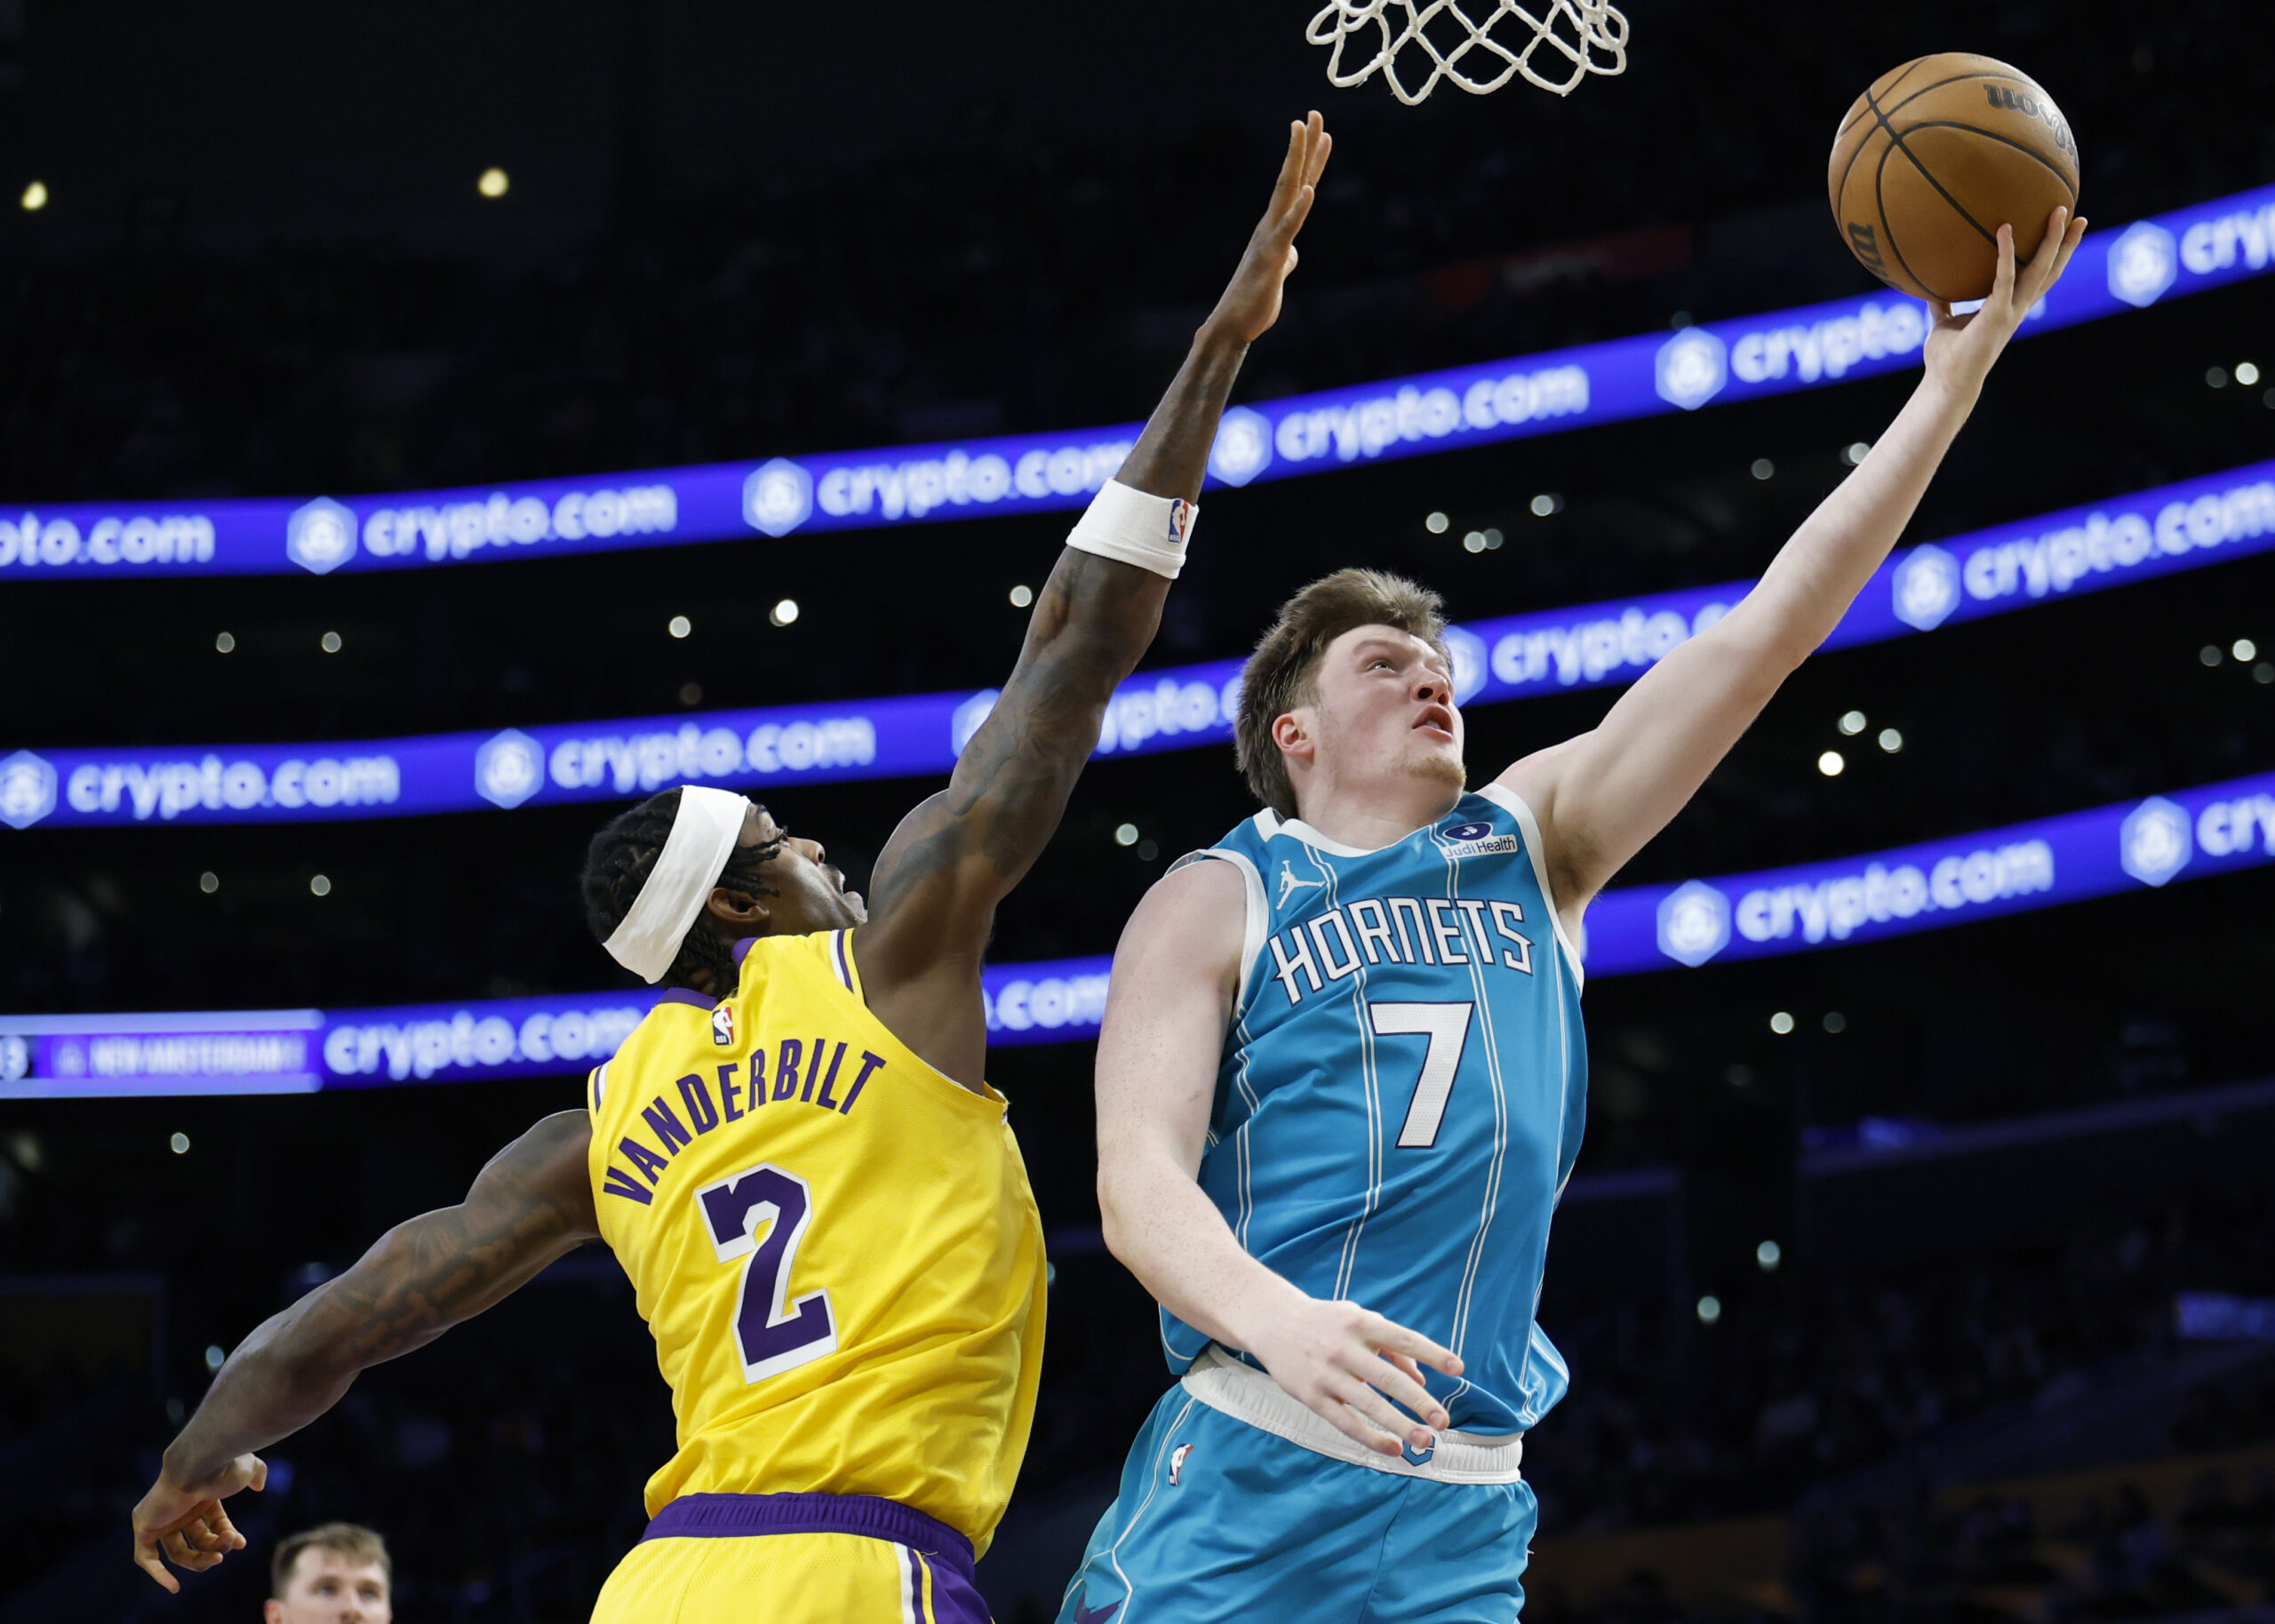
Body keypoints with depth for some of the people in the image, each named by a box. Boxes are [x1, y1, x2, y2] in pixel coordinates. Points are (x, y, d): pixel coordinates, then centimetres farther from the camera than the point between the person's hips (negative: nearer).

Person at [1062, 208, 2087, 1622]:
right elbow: (1138, 1177, -8)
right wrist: (1274, 1320, -30)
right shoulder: (1216, 904, 5)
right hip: (1241, 1492, -3)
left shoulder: (1532, 846, 15)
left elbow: (1771, 629, 9)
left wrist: (1960, 368, 4)